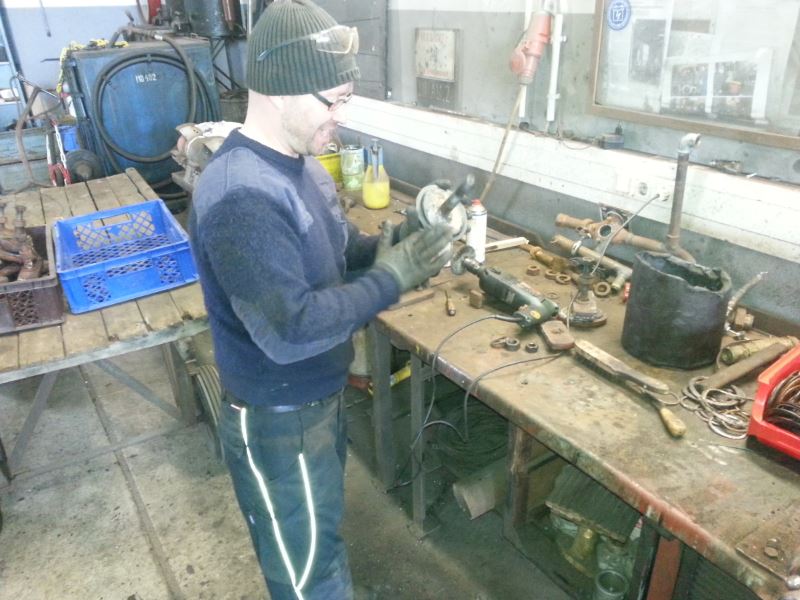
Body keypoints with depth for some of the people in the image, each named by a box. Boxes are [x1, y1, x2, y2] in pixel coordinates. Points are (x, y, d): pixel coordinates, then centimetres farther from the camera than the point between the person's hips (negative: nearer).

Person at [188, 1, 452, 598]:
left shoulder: (299, 159, 1)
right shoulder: (241, 196, -30)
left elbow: (335, 250, 12)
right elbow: (289, 331, -33)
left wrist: (390, 242, -8)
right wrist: (391, 279, -26)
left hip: (319, 395, 9)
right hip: (278, 420, -9)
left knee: (316, 533, 32)